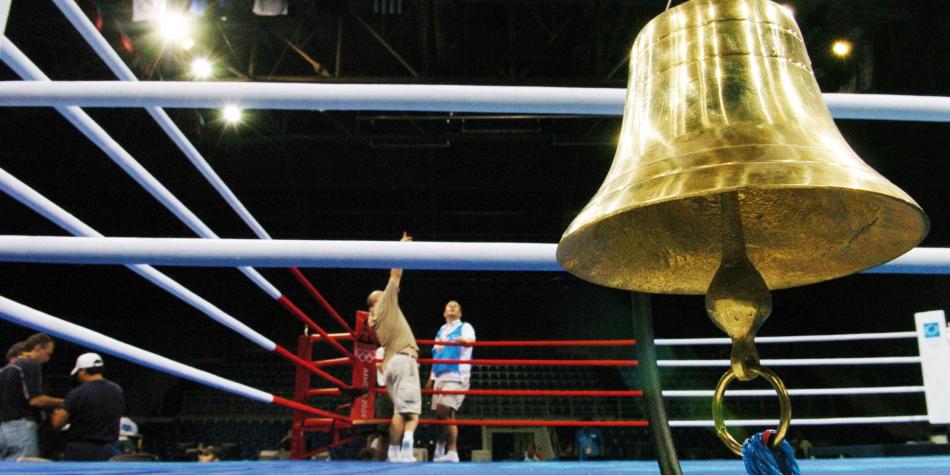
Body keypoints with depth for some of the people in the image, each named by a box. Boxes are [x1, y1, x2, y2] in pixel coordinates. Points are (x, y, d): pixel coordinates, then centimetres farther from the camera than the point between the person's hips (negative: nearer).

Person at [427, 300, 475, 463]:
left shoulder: (465, 327, 4)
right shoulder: (441, 331, 23)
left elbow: (471, 340, -18)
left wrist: (464, 340, -38)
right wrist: (431, 378, 18)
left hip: (456, 376, -7)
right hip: (440, 377, 7)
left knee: (442, 410, -17)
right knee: (447, 414, 5)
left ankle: (441, 446, -2)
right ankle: (451, 452, 8)